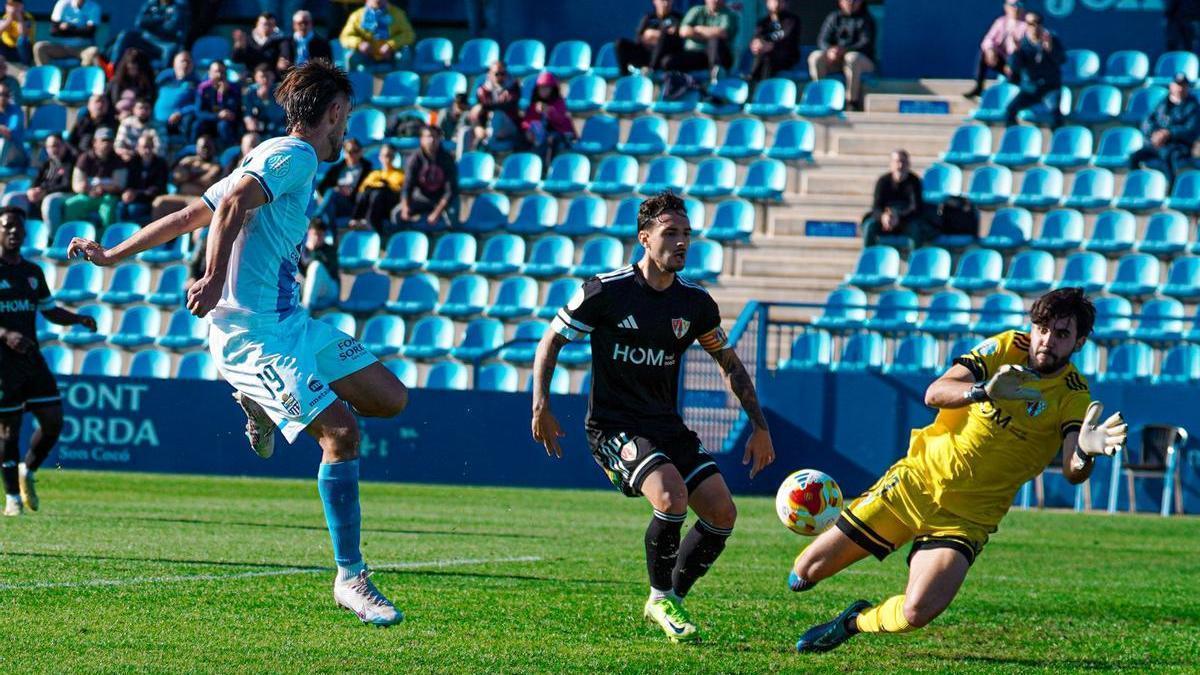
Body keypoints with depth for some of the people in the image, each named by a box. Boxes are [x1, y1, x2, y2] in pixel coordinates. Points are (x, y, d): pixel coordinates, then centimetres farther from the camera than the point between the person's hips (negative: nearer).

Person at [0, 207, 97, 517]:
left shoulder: (33, 273, 15)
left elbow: (50, 311, 20)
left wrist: (78, 319, 1)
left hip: (31, 355, 6)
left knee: (53, 420, -1)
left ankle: (27, 471, 23)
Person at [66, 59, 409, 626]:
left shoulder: (271, 159, 21)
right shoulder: (294, 155, -8)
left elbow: (189, 216, 23)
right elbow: (231, 206, -26)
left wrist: (113, 255, 24)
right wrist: (215, 278, -35)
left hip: (291, 324, 9)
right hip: (252, 331, -9)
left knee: (391, 398, 6)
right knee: (341, 432, -17)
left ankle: (262, 405, 21)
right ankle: (350, 578, -10)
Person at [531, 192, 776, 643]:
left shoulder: (695, 303, 3)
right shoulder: (605, 291, -10)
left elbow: (730, 363, 16)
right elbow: (551, 342, 1)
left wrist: (759, 426, 12)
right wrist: (541, 406, -9)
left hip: (668, 426, 6)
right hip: (614, 427, -6)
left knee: (722, 512, -7)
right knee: (672, 496, -28)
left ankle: (673, 598, 13)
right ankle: (661, 599, -6)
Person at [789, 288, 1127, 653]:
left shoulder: (1073, 397, -8)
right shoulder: (1005, 347, -4)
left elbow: (1072, 472, -23)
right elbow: (935, 394, -17)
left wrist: (1084, 452, -47)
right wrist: (985, 391, -37)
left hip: (967, 516, -1)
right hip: (917, 480, 1)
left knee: (917, 612, -25)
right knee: (805, 574, 1)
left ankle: (855, 622, 8)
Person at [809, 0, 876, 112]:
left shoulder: (866, 19, 1)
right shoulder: (834, 17, 10)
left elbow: (866, 44, -13)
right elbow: (822, 40, 1)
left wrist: (845, 50, -31)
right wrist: (829, 51, -25)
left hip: (863, 61, -3)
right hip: (835, 60, 3)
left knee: (852, 58, -38)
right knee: (815, 57, -23)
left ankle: (853, 102, -33)